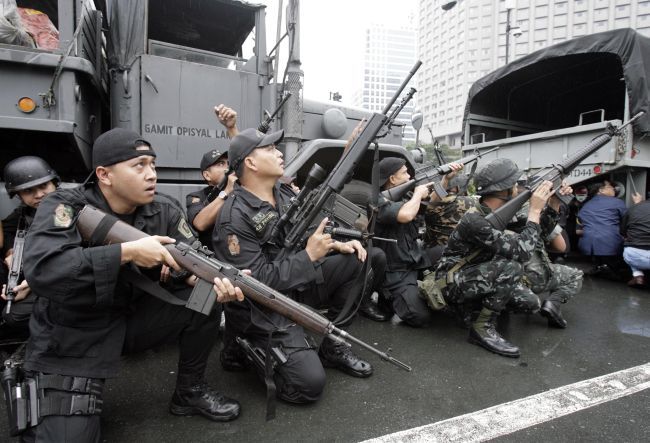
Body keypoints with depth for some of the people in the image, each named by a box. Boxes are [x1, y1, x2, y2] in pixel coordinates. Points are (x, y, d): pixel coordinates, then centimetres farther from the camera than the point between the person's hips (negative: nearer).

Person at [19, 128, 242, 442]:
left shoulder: (165, 211, -4)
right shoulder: (64, 207, -16)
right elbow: (40, 269, -32)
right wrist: (127, 251, -33)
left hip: (134, 319, 4)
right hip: (71, 341, -4)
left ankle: (190, 391, 7)